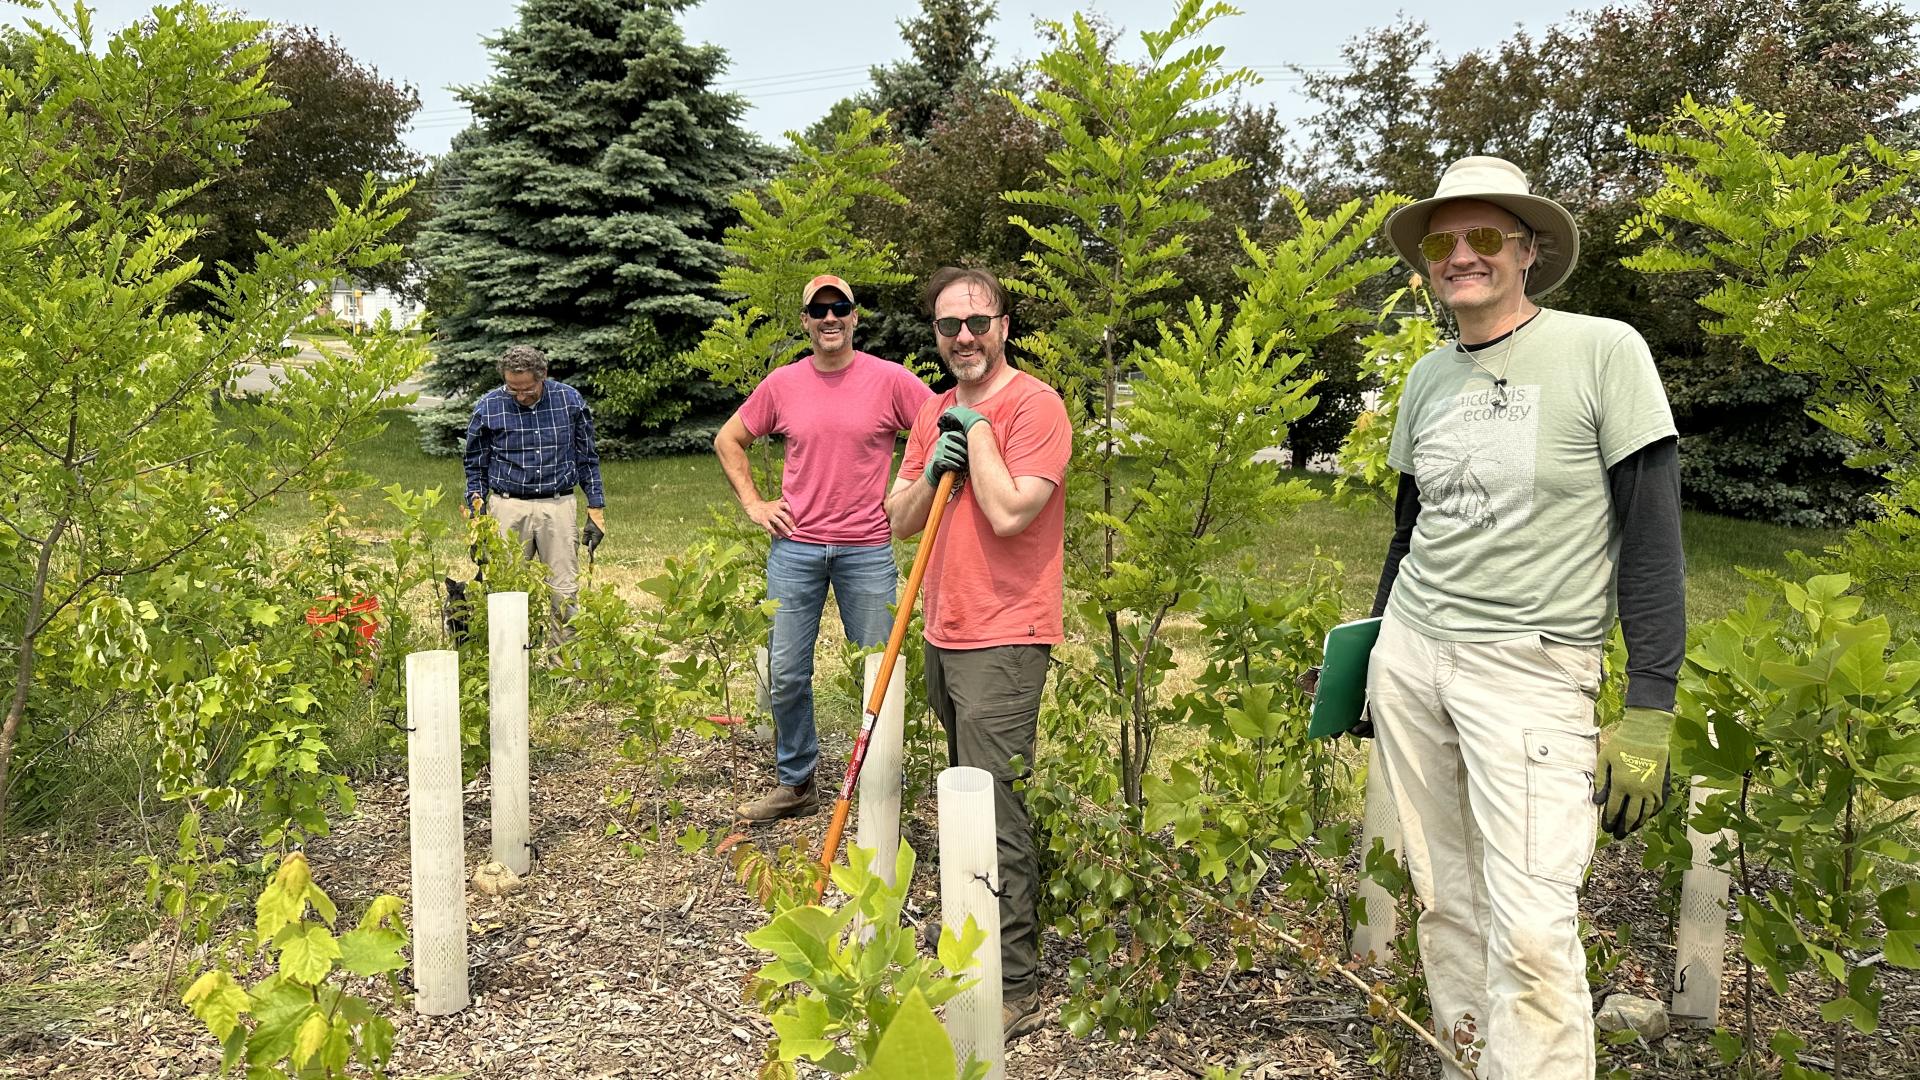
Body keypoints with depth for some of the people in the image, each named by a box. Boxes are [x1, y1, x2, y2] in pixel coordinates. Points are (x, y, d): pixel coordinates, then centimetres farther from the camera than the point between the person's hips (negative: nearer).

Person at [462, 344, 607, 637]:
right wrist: (476, 513, 3)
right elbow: (475, 466, 10)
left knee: (565, 592, 1)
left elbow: (587, 458, 10)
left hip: (558, 506, 0)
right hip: (508, 508, 0)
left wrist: (596, 509, 5)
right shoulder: (487, 407, -1)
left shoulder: (570, 401, 1)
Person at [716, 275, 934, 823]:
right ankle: (794, 783, 25)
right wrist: (753, 503, 8)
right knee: (785, 675, 7)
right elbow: (728, 440, 17)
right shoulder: (782, 385, 4)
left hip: (868, 549, -2)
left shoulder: (890, 380, -4)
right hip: (795, 547, 2)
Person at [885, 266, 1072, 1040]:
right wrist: (935, 470, -7)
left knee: (993, 809, -8)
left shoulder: (1034, 404, -11)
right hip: (944, 633, 8)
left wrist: (976, 428, -13)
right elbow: (899, 521, 12)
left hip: (1003, 640, -8)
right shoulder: (935, 412, 13)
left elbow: (1009, 513, -23)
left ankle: (1013, 987, 1)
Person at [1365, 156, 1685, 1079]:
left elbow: (1653, 541, -8)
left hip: (1530, 672, -5)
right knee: (1444, 903, 9)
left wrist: (1648, 715, -13)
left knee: (1530, 929, -10)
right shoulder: (1427, 378, 10)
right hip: (1408, 656, 5)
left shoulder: (1603, 351, -6)